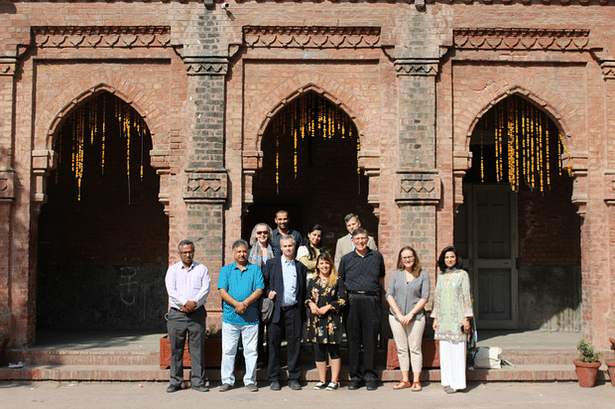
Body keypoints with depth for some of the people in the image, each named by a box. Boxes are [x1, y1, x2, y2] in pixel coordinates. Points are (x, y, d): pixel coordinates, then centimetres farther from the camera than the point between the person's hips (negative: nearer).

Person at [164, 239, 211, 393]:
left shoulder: (202, 269, 10)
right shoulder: (172, 270, 10)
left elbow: (205, 290, -2)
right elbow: (171, 291, -4)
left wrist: (193, 304, -15)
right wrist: (186, 302, -18)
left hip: (197, 313, 0)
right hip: (177, 314, 0)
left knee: (197, 349, -1)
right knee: (176, 349, 2)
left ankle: (198, 381, 6)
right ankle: (175, 382, 11)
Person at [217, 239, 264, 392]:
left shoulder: (255, 269, 9)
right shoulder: (226, 270, 10)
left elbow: (259, 290, -1)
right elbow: (222, 291, 0)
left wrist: (245, 303, -14)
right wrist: (236, 304, -14)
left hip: (250, 317, 0)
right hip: (230, 316, 0)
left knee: (251, 350, 3)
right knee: (228, 350, 3)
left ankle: (250, 380, 12)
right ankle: (227, 380, 12)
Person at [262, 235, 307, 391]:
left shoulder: (300, 267, 13)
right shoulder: (271, 264, 8)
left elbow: (303, 290, 16)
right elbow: (263, 283, 8)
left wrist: (301, 308, 5)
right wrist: (268, 292, -9)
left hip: (293, 310, 1)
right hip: (276, 309, -1)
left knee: (294, 344, 2)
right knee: (274, 344, 2)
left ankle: (294, 378, 12)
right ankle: (274, 379, 12)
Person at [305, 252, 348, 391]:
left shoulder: (337, 280, 1)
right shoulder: (312, 280, 11)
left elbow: (343, 300, -4)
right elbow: (307, 297, 16)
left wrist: (327, 307, -12)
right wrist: (311, 304, -6)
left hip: (332, 319, -3)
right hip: (316, 319, 3)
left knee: (333, 349, -1)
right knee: (318, 350, 5)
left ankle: (334, 381, 7)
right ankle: (322, 380, 15)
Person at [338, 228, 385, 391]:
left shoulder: (377, 256, 11)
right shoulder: (346, 259, 10)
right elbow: (340, 281, 16)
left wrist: (375, 291, 12)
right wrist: (346, 294, 6)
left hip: (372, 301, 0)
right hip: (353, 302, 0)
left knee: (371, 340, 0)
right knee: (353, 339, 1)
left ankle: (370, 376, 7)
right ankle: (355, 376, 9)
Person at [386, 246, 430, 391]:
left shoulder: (423, 275, 4)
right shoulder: (395, 274, 9)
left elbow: (424, 297, -2)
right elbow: (389, 295, 4)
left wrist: (410, 314, -10)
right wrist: (399, 314, -7)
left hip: (416, 316, -2)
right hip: (396, 316, 2)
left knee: (415, 348, -1)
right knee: (401, 349, 5)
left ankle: (416, 381, 5)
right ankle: (405, 380, 12)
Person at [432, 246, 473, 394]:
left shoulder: (462, 275, 1)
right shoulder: (441, 277, 14)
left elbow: (467, 297, -2)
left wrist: (466, 318, -8)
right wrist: (435, 318, 11)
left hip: (457, 318, -4)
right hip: (443, 318, 4)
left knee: (457, 349, -4)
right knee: (445, 350, 4)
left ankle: (458, 383, 0)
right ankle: (448, 381, 11)